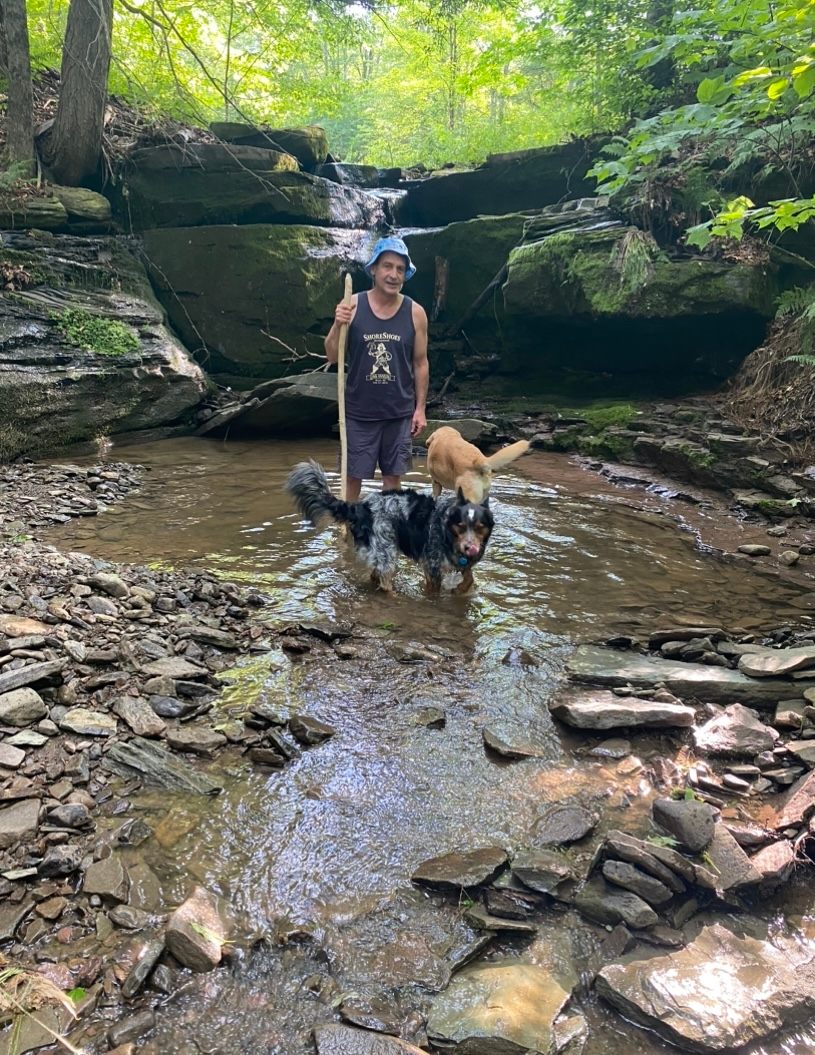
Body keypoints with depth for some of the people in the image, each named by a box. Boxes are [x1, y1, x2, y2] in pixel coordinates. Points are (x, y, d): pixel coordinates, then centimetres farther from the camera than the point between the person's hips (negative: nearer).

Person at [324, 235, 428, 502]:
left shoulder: (415, 313, -4)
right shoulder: (352, 305, -6)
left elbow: (421, 363, 3)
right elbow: (332, 357, -3)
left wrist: (420, 408, 1)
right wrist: (338, 325, -21)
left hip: (399, 412, 1)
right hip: (359, 411, -1)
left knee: (393, 475, 11)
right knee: (353, 475, 7)